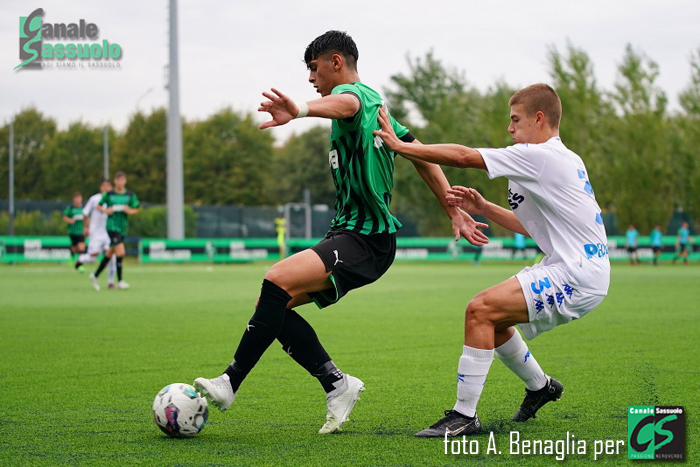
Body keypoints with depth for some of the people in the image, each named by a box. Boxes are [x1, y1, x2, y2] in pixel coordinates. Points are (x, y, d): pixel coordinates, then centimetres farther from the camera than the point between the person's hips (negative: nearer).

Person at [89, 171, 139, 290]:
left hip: (123, 227, 4)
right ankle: (119, 281, -10)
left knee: (109, 254, 11)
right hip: (112, 226, -4)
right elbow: (99, 206, 8)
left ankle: (95, 275, 27)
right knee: (120, 252, -17)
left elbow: (136, 210, 10)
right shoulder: (109, 194, -2)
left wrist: (130, 211, -12)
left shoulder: (130, 195, 4)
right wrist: (106, 210, -11)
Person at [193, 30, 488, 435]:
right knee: (273, 304, 1)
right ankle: (338, 385, 2)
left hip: (366, 241, -10)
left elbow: (345, 103, -37)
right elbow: (421, 155, 24)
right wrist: (454, 211, 24)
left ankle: (230, 384, -24)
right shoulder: (375, 103, 22)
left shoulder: (354, 91, -9)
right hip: (349, 235, 10)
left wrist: (300, 111, -59)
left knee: (278, 282, -26)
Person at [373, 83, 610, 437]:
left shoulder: (540, 156, -13)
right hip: (575, 270, 10)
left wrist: (400, 146, -6)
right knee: (490, 315, 18)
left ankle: (464, 415, -15)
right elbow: (533, 226, 25)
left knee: (480, 310, -18)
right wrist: (483, 208, 15)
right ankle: (539, 386, 37)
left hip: (578, 275, -10)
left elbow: (463, 156, -13)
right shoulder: (565, 159, 18)